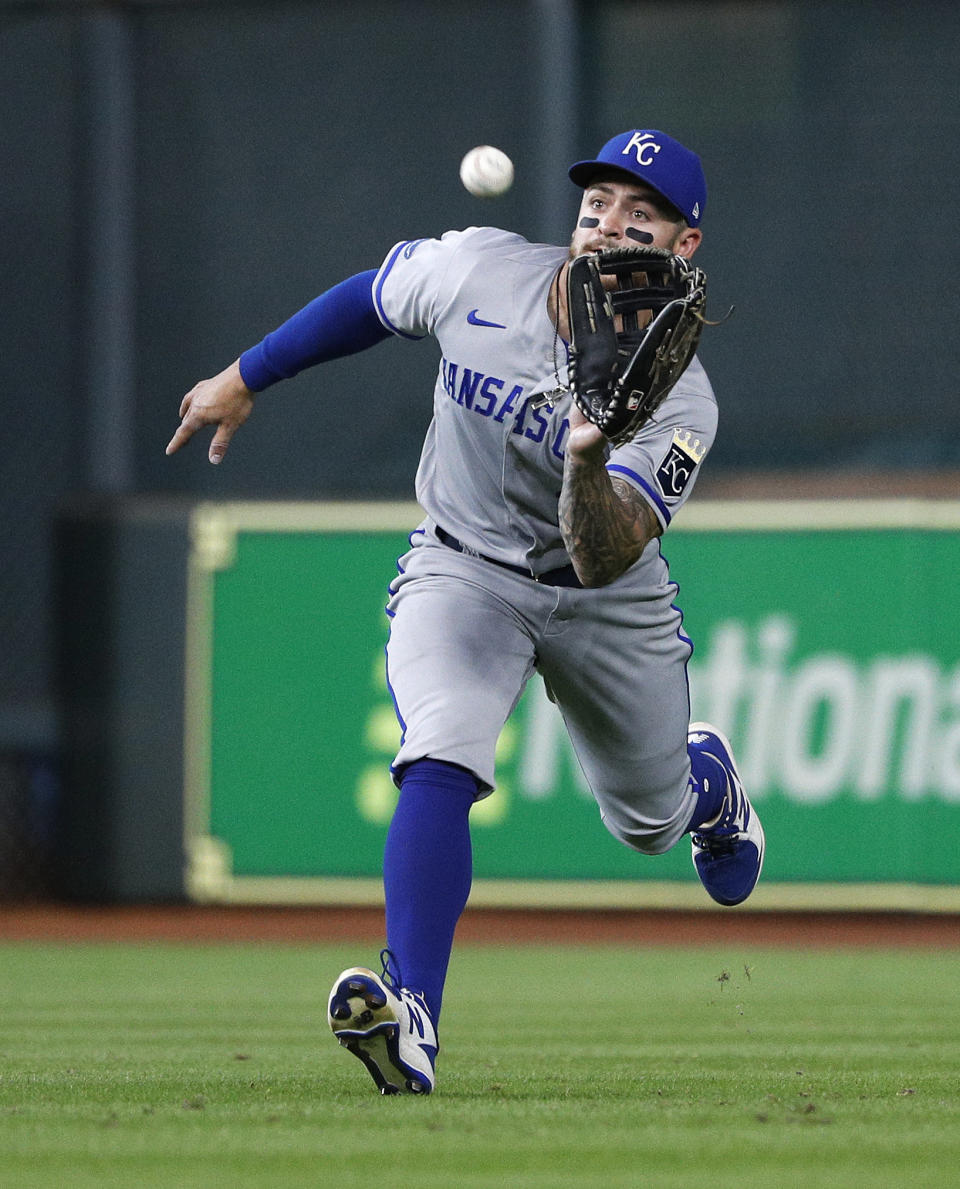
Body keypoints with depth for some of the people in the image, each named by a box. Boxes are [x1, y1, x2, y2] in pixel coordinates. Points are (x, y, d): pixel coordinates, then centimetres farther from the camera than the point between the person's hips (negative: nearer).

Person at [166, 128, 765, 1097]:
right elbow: (371, 298, 3)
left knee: (648, 824, 18)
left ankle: (707, 779, 58)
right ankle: (412, 1025, -39)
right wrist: (243, 379, 9)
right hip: (464, 571, 0)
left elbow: (606, 560, -38)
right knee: (440, 763, -28)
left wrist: (590, 464, -57)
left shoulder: (678, 399, -26)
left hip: (606, 604, 0)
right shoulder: (476, 272, -19)